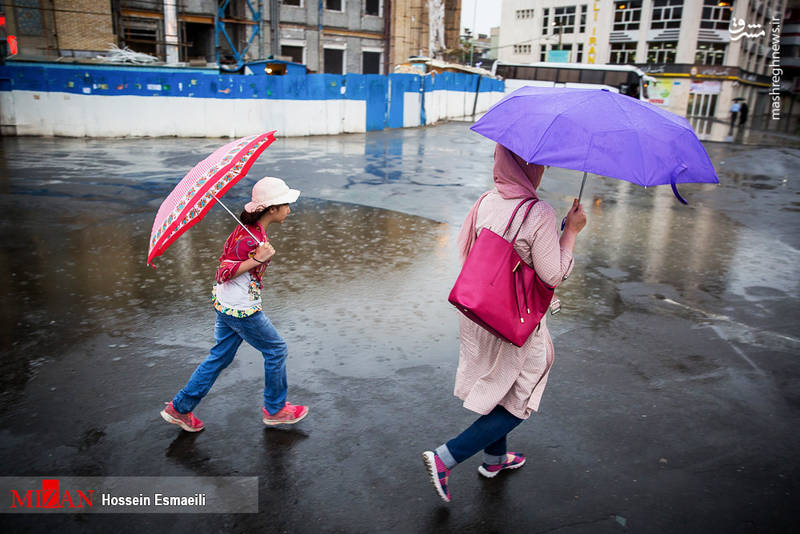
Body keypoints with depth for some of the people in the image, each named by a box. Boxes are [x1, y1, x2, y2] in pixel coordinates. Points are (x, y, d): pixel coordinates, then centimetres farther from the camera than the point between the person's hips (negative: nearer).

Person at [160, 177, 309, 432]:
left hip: (226, 304, 10)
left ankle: (180, 408, 28)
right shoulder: (252, 239, -25)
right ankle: (275, 409, 25)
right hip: (242, 309, -10)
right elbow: (224, 273, -24)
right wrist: (258, 260, -32)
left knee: (220, 356, 19)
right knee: (276, 350, 8)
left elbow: (227, 256, 15)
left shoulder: (246, 229, 4)